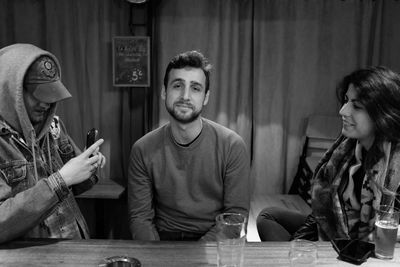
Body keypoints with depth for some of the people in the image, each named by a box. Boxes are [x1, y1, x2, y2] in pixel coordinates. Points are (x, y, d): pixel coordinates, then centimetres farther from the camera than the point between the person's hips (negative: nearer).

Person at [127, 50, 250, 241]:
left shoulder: (232, 146, -6)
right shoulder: (143, 150, -1)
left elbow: (237, 214, -6)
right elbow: (140, 217, 0)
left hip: (213, 241, 0)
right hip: (163, 239, 1)